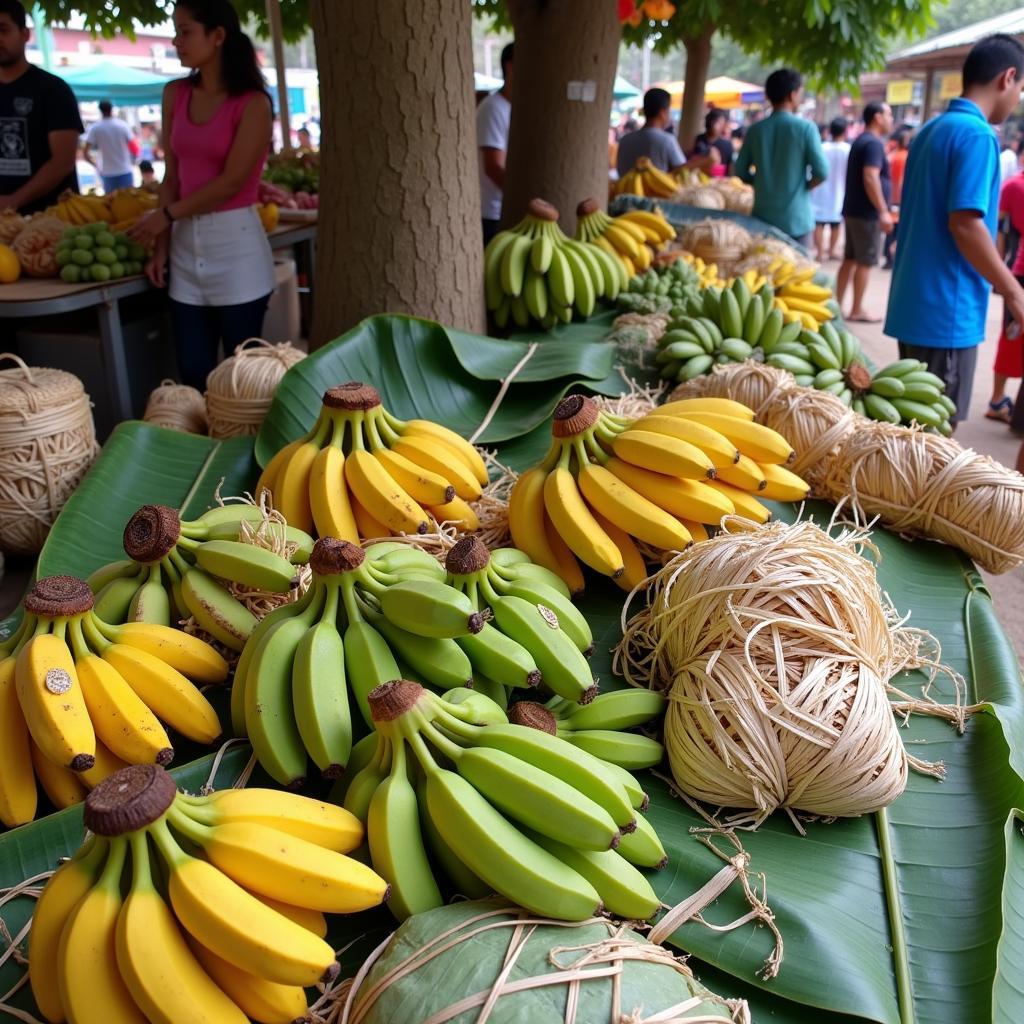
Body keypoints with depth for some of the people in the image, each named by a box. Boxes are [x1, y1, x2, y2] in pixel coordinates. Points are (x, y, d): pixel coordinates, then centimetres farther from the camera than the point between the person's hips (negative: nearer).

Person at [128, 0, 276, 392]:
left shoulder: (252, 102, -6)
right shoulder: (175, 95, 11)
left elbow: (233, 181, -11)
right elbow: (172, 175, 12)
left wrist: (166, 215, -5)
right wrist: (161, 245, 5)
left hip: (234, 242, -5)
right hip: (186, 245, 5)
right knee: (193, 373, 7)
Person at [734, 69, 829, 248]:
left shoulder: (755, 130, 2)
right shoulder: (805, 128, -8)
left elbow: (741, 172, 4)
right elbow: (821, 172, -12)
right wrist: (803, 187, 6)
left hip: (762, 216, 3)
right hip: (795, 218, -3)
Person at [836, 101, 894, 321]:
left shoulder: (860, 140, 16)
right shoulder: (874, 143, -15)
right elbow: (870, 178, -24)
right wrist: (883, 211, -24)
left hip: (853, 210, 10)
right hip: (867, 213, -10)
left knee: (850, 259, 12)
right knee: (865, 262, -2)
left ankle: (837, 304, 15)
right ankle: (857, 310, 3)